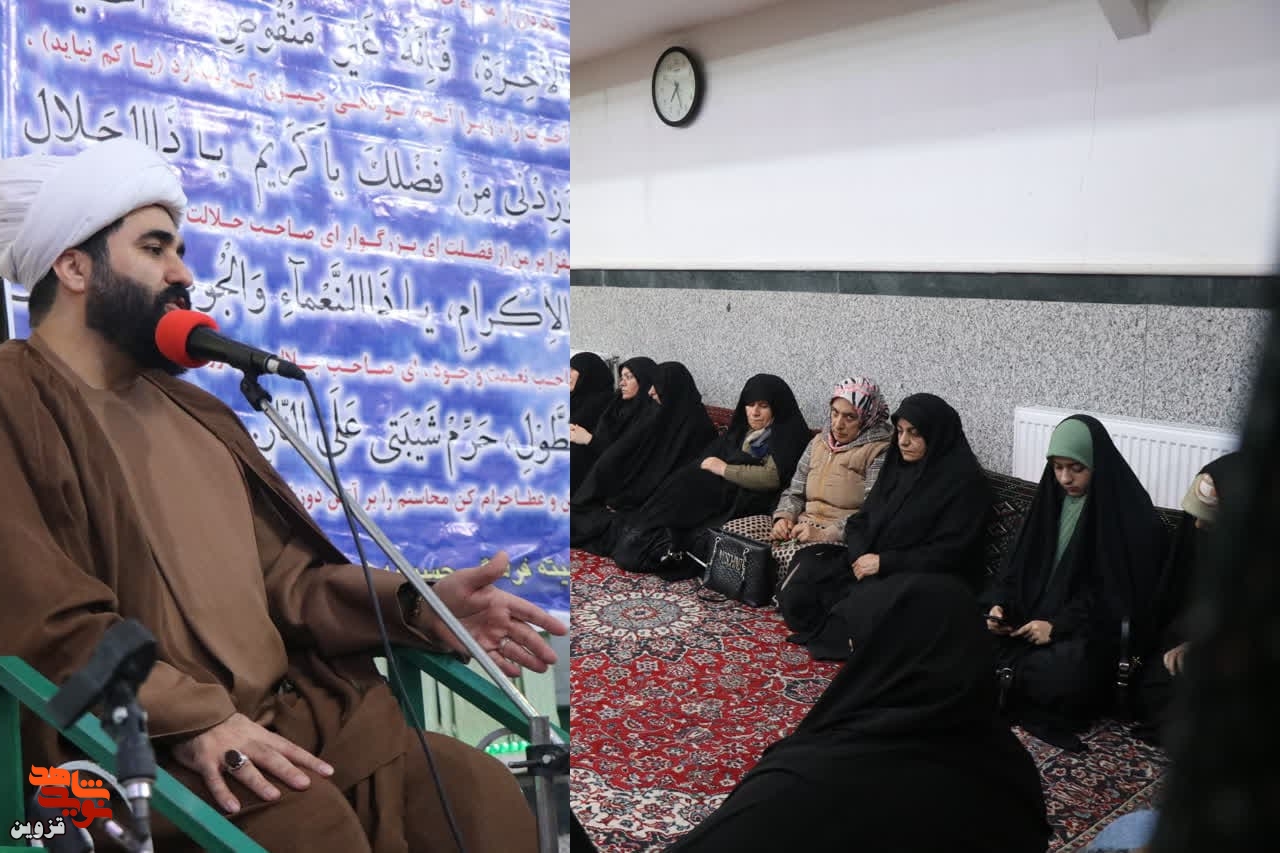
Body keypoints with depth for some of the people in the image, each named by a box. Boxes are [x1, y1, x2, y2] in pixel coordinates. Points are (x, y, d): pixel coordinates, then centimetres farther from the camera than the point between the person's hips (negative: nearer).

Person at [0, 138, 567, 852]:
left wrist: (418, 605, -1)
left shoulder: (191, 411, 21)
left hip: (298, 709, 7)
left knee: (482, 792, -13)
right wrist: (194, 718, -23)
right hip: (144, 743, -6)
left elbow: (279, 575, 14)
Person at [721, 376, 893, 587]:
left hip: (842, 538, -7)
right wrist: (784, 517, -4)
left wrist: (825, 534, -26)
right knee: (733, 530, -10)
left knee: (786, 556, -37)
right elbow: (794, 493, 18)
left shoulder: (880, 451, -6)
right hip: (804, 526, 7)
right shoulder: (819, 442, 17)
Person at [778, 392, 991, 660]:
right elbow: (861, 520, 12)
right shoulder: (899, 465, 11)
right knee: (808, 566, -12)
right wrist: (862, 556, -10)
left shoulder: (965, 480, -11)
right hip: (872, 562, 7)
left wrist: (884, 562, -18)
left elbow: (950, 553, -17)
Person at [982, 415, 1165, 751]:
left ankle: (1004, 687, -11)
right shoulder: (1053, 498, 7)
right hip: (1036, 615, 5)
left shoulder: (1130, 515, -12)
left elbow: (1116, 593, -14)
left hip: (1092, 632, -5)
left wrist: (1060, 626, -21)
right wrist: (1001, 604, -8)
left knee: (1067, 675, -34)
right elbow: (1021, 561, 10)